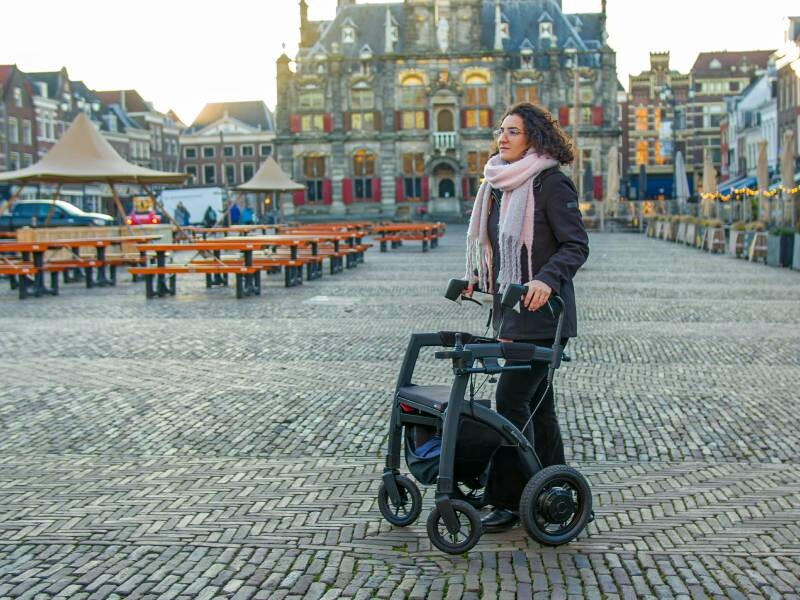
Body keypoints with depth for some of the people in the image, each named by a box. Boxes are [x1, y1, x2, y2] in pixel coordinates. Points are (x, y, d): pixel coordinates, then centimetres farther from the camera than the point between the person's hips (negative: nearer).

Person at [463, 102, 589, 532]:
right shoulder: (500, 185, 12)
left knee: (512, 399, -11)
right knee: (536, 401, 14)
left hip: (541, 310, -9)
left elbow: (576, 246, -15)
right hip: (510, 308, 9)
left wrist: (547, 279, -30)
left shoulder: (550, 183, -12)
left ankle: (508, 500, -3)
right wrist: (478, 277, 11)